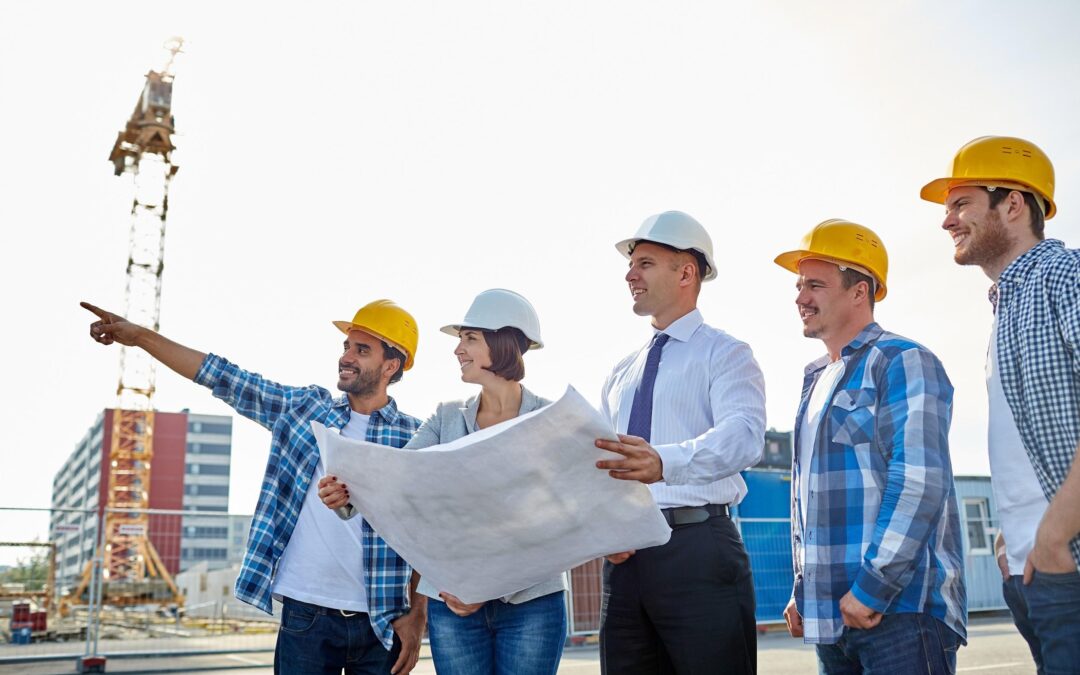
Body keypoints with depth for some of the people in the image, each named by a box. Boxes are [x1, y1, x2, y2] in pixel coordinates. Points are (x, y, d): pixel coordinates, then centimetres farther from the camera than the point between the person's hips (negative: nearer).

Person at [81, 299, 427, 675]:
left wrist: (418, 615, -6)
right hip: (306, 615, 2)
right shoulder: (302, 407, 7)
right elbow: (225, 379, 6)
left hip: (380, 625, -1)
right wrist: (140, 336, 2)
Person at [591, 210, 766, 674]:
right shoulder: (621, 374, 19)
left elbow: (744, 435, -19)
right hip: (624, 555, 6)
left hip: (697, 545, -5)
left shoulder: (724, 354, 0)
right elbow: (595, 464, 15)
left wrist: (665, 461, -38)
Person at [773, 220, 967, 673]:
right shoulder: (817, 379, 18)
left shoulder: (903, 363, -6)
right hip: (832, 615, 8)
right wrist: (803, 590, 17)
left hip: (900, 608, -8)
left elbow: (919, 482, -17)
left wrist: (873, 587, -20)